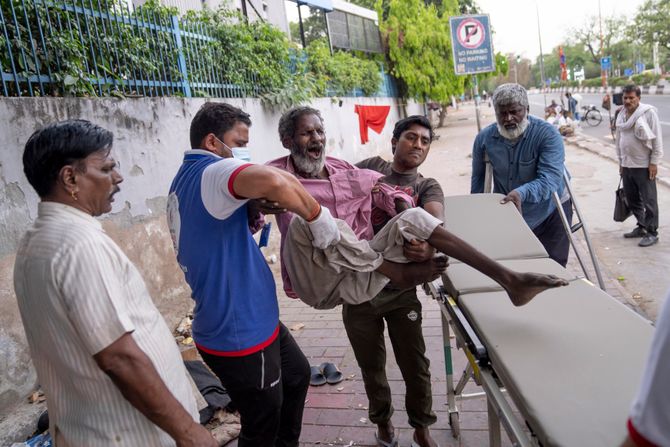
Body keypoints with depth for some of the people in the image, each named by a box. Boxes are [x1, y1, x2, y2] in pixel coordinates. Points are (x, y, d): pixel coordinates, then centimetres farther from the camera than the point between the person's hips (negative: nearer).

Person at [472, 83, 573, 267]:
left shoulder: (547, 134, -20)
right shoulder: (484, 138, -8)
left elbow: (550, 178, -33)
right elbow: (478, 180, 3)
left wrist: (522, 193, -51)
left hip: (550, 213, -3)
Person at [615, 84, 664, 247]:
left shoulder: (648, 112, -9)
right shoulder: (621, 115, 10)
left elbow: (657, 138, -10)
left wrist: (654, 162, -13)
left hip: (644, 165, -6)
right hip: (627, 164, 6)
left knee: (649, 200, 0)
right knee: (632, 198, 13)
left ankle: (652, 233, 8)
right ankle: (642, 226, 28)